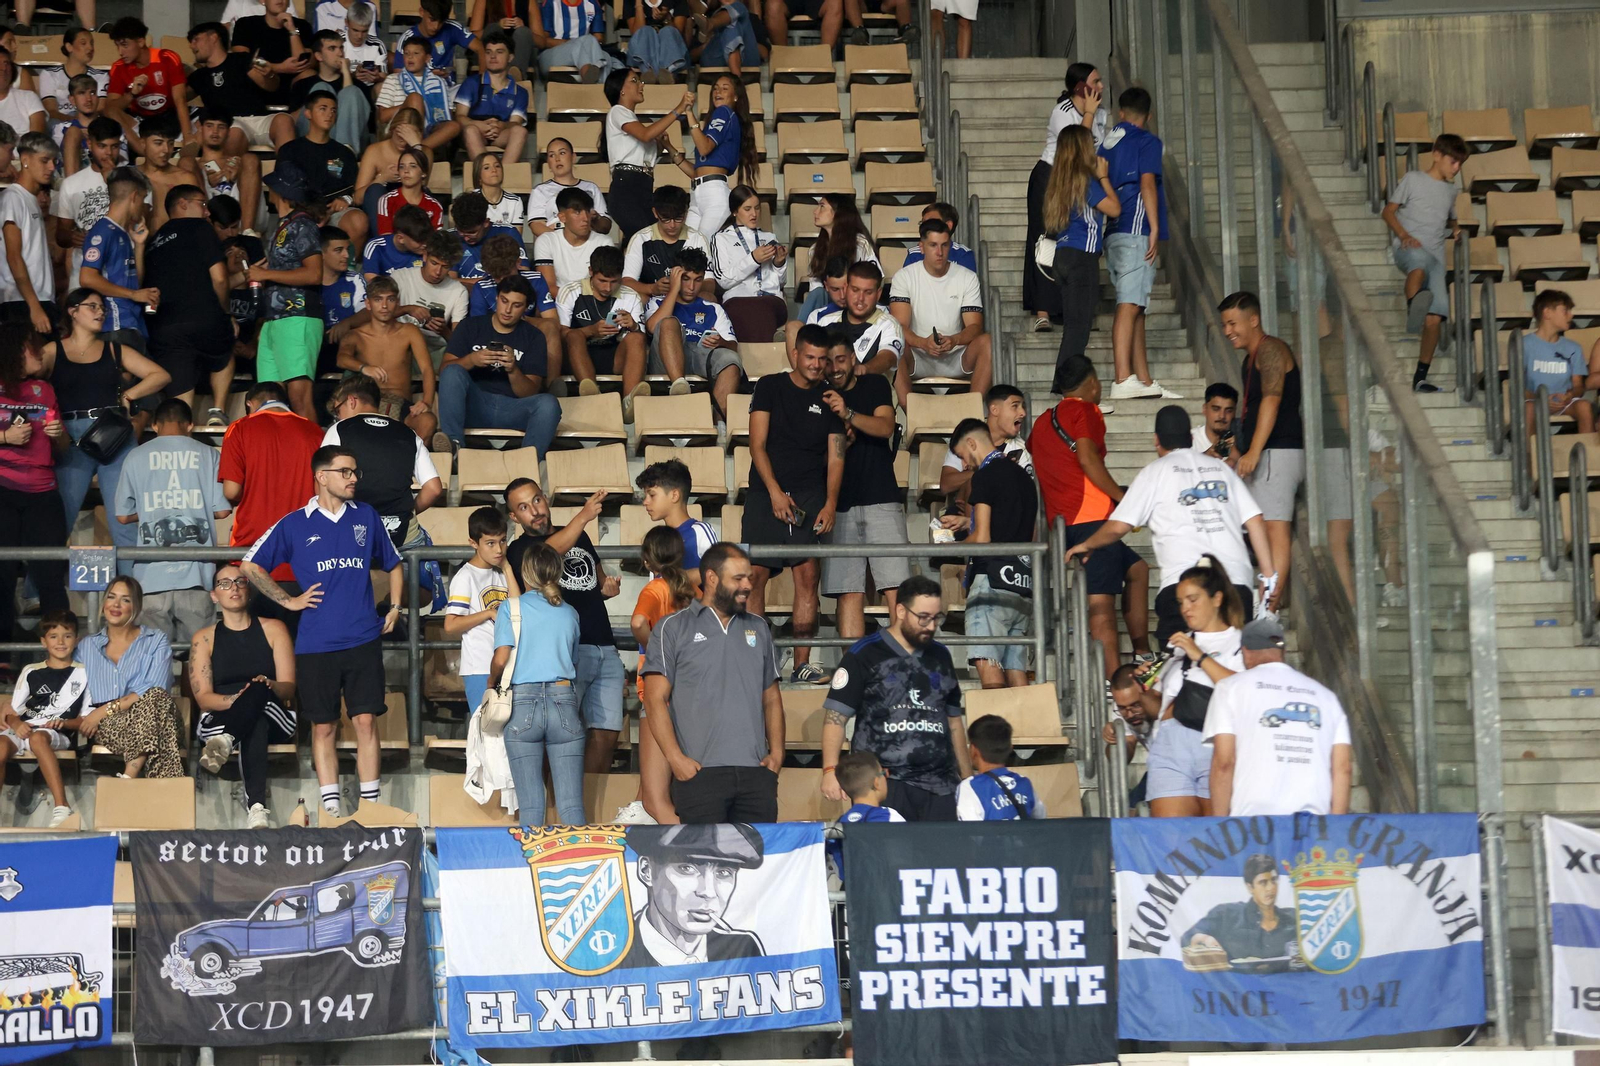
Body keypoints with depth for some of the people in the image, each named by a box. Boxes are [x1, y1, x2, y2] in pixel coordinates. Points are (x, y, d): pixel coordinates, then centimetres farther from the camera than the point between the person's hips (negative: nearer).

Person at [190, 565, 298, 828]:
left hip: (275, 719, 1)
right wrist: (236, 700, -25)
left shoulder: (273, 629, 10)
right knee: (255, 727, -41)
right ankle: (257, 806, -60)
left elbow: (288, 687, -1)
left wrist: (269, 686, -27)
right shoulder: (204, 639, 10)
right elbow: (203, 698, -2)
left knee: (260, 690, -38)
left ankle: (225, 742, -65)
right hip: (219, 719, 0)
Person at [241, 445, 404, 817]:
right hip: (316, 643, -1)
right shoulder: (294, 525, 2)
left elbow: (393, 564, 23)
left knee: (365, 720, -4)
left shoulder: (366, 517, 9)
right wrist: (288, 601, 3)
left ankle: (370, 805, 2)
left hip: (363, 640, 1)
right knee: (323, 726, 4)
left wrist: (395, 608, 12)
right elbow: (251, 566, 9)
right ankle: (331, 809, 9)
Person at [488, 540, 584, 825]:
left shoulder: (511, 608, 3)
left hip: (522, 702, -2)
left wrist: (491, 685, 11)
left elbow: (500, 660, -7)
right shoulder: (569, 613, 13)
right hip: (564, 703, 2)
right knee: (571, 805, -3)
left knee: (530, 805, -1)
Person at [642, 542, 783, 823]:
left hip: (756, 773, 4)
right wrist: (675, 758, -12)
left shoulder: (758, 628, 18)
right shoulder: (673, 629, 4)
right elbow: (656, 700, -2)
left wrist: (777, 753, 7)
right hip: (699, 772, -4)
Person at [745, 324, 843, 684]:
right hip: (767, 491, -1)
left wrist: (830, 503, -7)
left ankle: (802, 664, -6)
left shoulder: (829, 399, 11)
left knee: (807, 575, -7)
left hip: (810, 495, 1)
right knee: (756, 575, -6)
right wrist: (775, 492, -11)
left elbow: (836, 456, 7)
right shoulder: (770, 387, 6)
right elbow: (757, 445, 0)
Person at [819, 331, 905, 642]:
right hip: (841, 504, 2)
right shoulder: (819, 398, 12)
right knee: (849, 592, -3)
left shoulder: (875, 385, 8)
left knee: (895, 589, -10)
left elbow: (885, 427, -9)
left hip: (881, 501, -2)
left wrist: (848, 414, -26)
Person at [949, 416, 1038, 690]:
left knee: (988, 666, -16)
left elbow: (982, 537, -11)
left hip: (993, 577, -8)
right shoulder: (1024, 476, 21)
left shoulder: (985, 475, -4)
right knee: (1016, 670, 4)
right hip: (1024, 581, 8)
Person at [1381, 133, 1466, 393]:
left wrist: (1456, 228, 14)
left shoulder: (1450, 189, 23)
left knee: (1436, 317, -10)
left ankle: (1420, 377, -5)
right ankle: (1413, 309, -64)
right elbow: (1388, 211, 5)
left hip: (1436, 256, 5)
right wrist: (1404, 235, -13)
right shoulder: (1412, 179, 7)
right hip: (1407, 248, -5)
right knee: (1421, 260, -44)